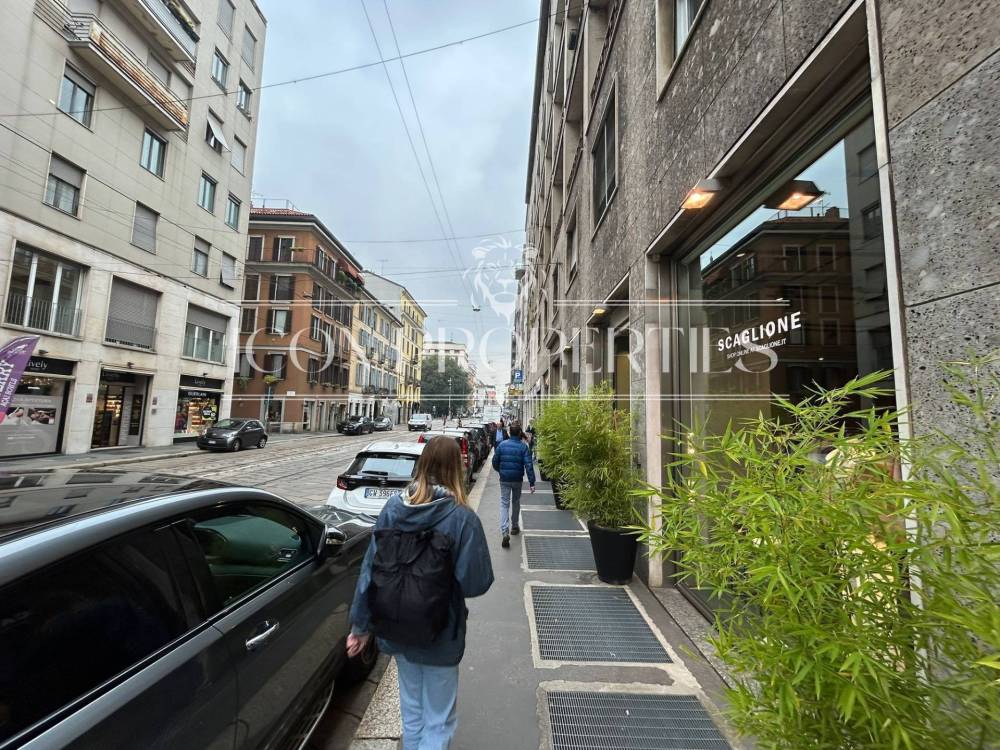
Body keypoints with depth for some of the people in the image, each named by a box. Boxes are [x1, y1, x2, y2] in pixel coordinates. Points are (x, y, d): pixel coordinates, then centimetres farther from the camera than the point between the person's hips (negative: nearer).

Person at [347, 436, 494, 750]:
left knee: (411, 710, 29)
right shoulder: (461, 517, -24)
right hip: (438, 636, -4)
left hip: (396, 630, 4)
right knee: (438, 720, 20)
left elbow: (369, 568, -7)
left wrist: (360, 624, 4)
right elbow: (476, 583, -19)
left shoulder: (393, 506, -13)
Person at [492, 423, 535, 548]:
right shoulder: (523, 446, -9)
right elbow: (528, 465, -14)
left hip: (504, 479, 0)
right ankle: (514, 527, 34)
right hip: (517, 479, 0)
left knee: (504, 504, 1)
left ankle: (505, 532, -14)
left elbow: (495, 462, 1)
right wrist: (531, 482, -12)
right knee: (516, 503, 20)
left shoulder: (502, 445, -4)